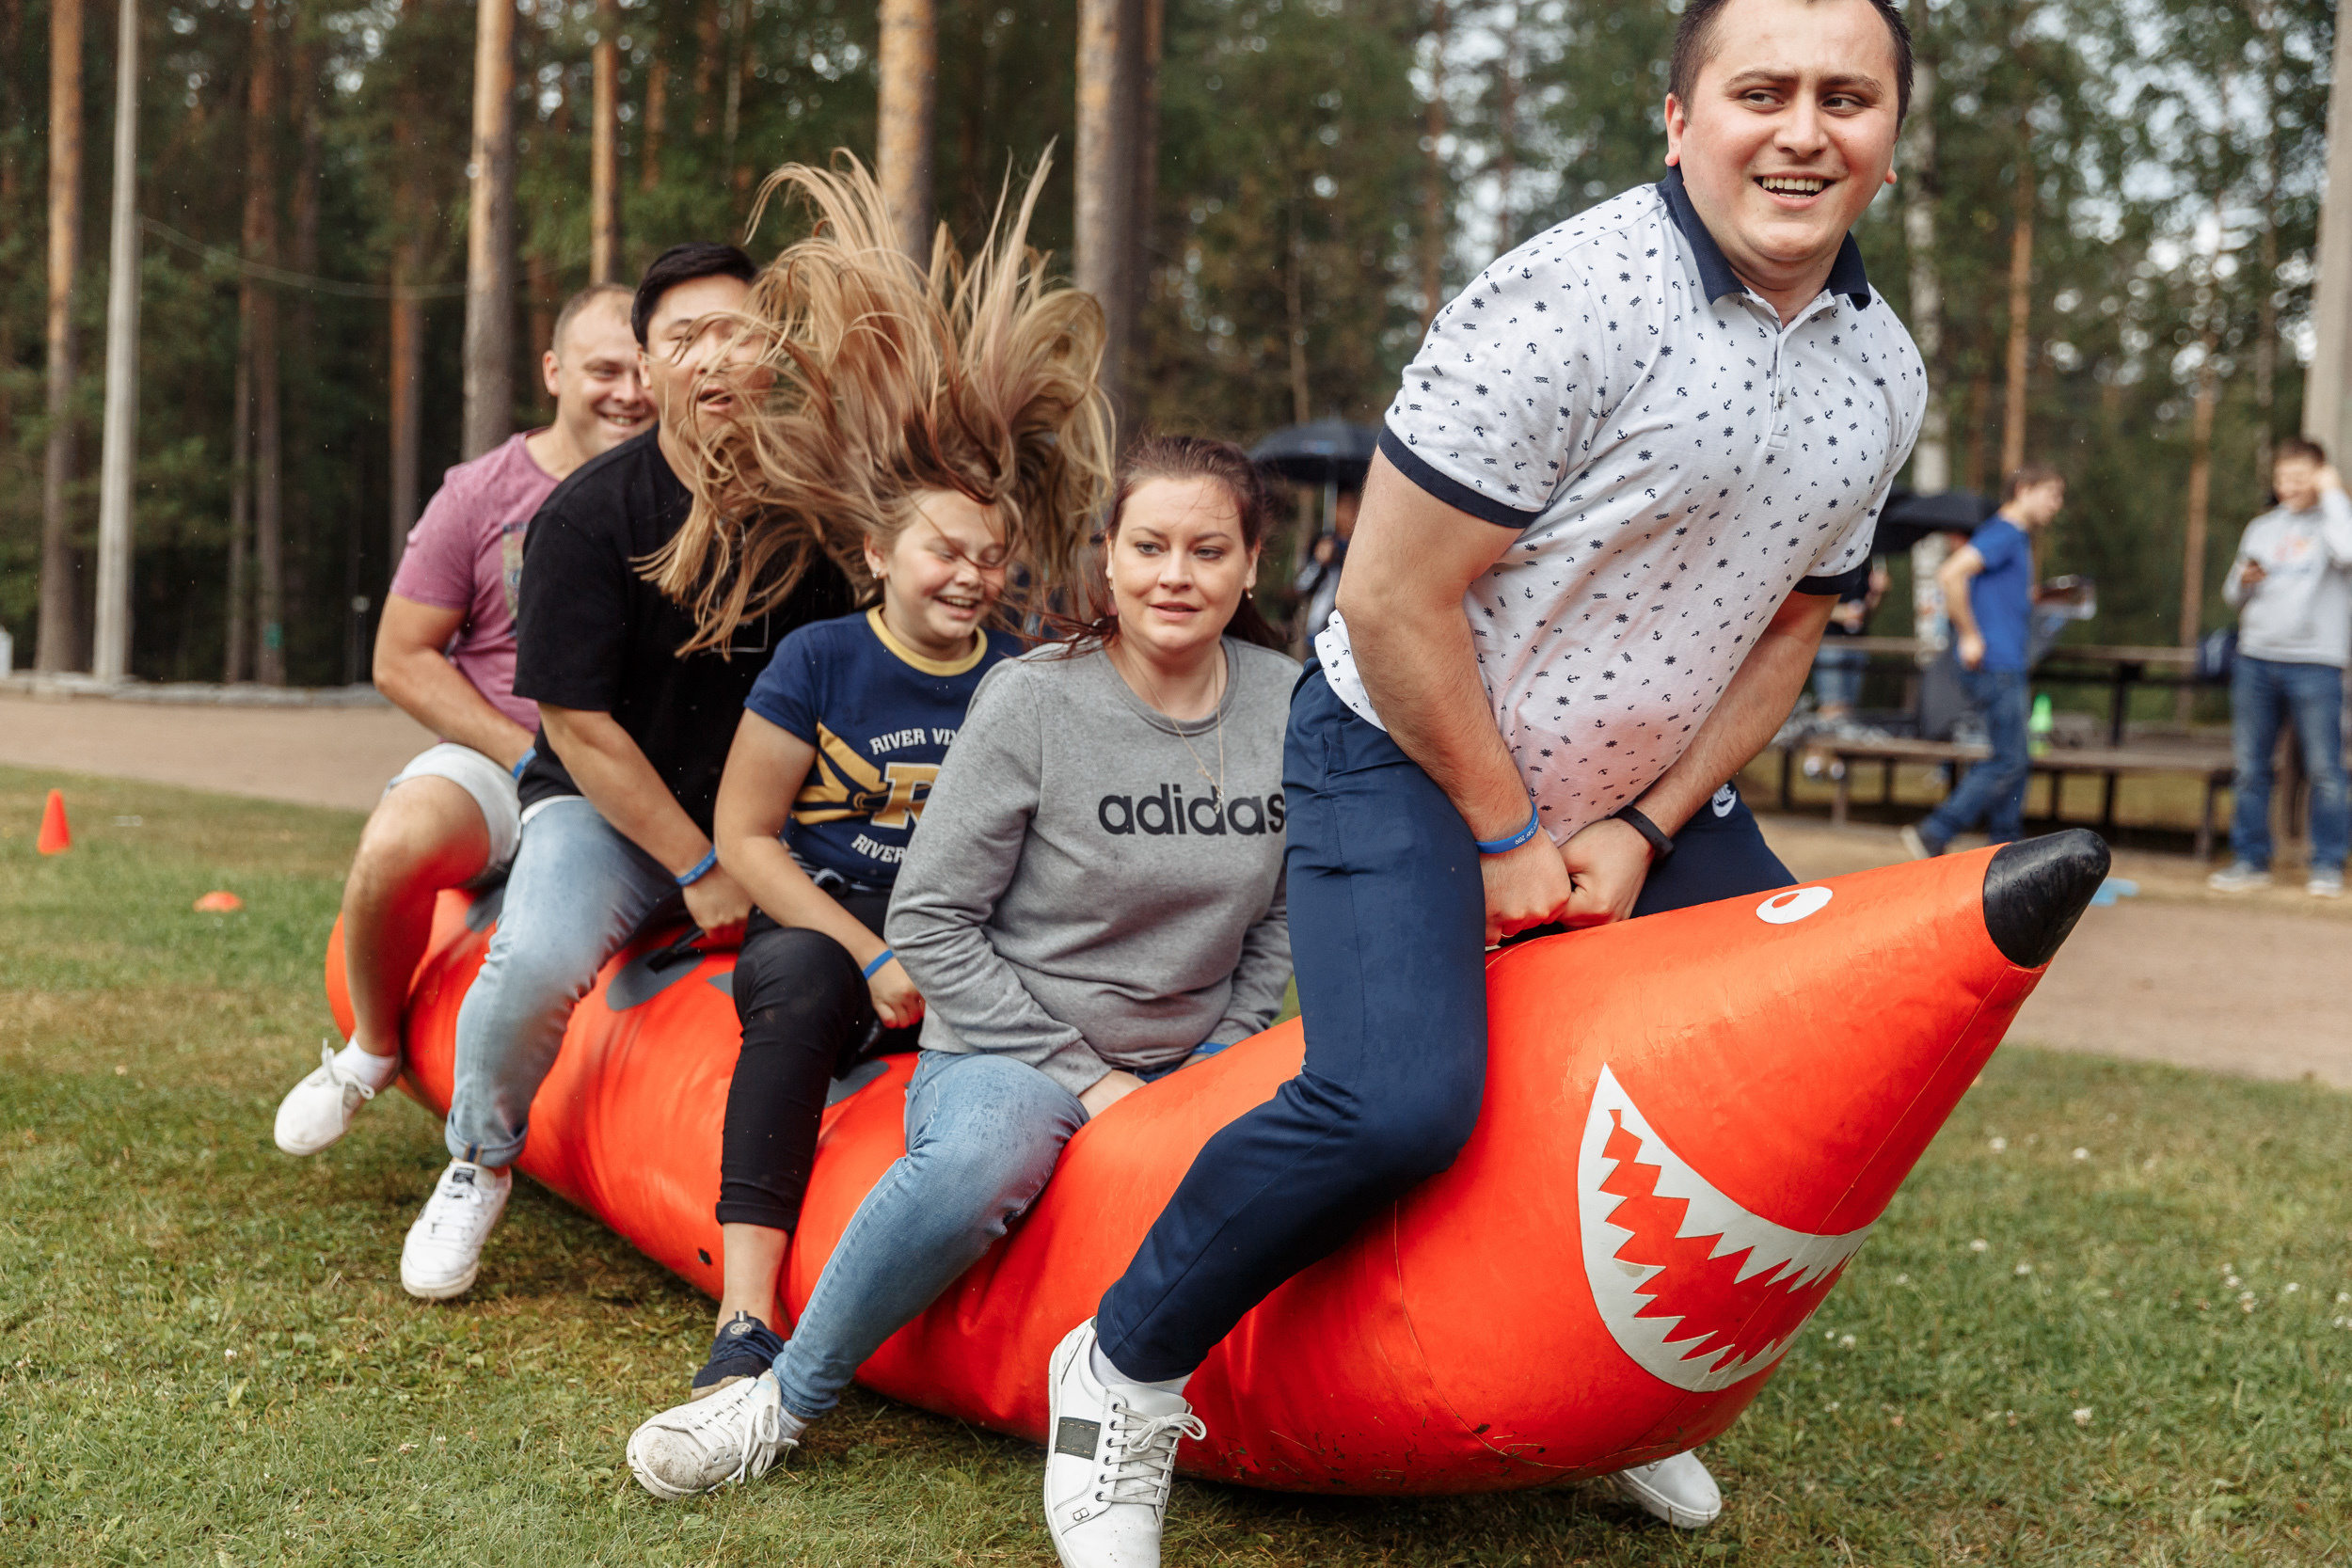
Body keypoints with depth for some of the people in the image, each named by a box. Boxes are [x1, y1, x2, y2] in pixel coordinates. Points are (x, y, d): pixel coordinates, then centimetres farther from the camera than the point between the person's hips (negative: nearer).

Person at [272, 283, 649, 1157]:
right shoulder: (482, 495, 1)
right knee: (393, 849, -33)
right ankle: (371, 1052, -1)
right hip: (496, 761, -1)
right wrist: (530, 759, -9)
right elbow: (402, 661, 1)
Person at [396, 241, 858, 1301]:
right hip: (609, 807, -3)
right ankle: (479, 1165, 0)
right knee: (541, 956, -31)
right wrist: (698, 869, -13)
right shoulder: (590, 515, -10)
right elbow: (578, 722, -11)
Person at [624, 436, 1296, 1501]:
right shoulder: (1033, 703, -12)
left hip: (1189, 1065, 5)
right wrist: (1081, 1077, -12)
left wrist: (1216, 1074, 0)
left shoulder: (1290, 705, 0)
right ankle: (791, 1395, -16)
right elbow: (929, 922, -9)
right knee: (981, 1158, -38)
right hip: (1009, 1057, -5)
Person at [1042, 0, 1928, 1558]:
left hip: (1635, 788, 8)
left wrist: (1643, 826, -2)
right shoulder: (1573, 300, -24)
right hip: (1404, 759, -8)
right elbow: (1395, 602, -23)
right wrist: (1506, 835, -14)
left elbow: (1783, 629, 9)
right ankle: (1122, 1372, -3)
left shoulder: (1885, 372, 0)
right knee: (1400, 1101, -27)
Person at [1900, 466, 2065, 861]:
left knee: (2016, 760, 12)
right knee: (2010, 761, -10)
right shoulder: (2002, 533, -12)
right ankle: (1933, 835, -9)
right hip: (1995, 664, -10)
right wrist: (1970, 635, -22)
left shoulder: (2018, 537, 18)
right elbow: (1951, 574, -26)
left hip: (2009, 667, 10)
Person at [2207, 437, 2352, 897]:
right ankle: (2250, 859, 14)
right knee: (2250, 767, 6)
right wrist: (2243, 581, -1)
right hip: (2256, 658, 5)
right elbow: (2234, 597, 22)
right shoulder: (2261, 528, 16)